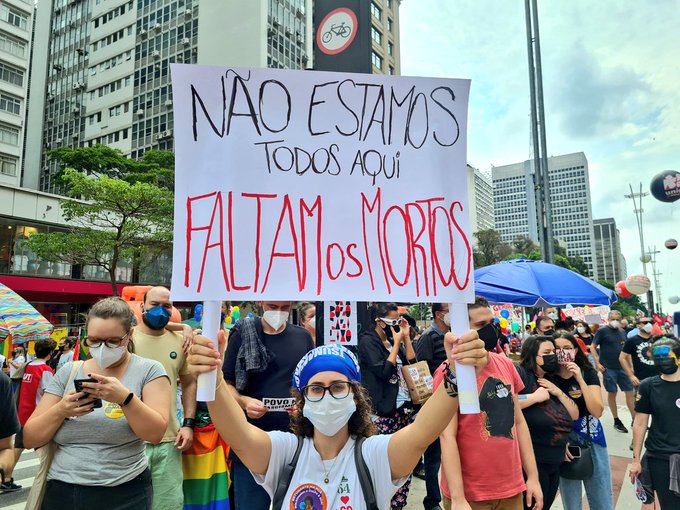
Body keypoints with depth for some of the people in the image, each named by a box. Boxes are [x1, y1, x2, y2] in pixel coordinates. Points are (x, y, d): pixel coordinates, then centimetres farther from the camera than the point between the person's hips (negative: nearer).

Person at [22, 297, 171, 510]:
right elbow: (30, 439, 2)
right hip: (60, 492, 3)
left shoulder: (149, 370, -7)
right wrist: (60, 411, -17)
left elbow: (156, 433, -16)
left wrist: (125, 398, -30)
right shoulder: (67, 372, 2)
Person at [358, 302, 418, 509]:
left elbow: (412, 363, 9)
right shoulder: (368, 341, -10)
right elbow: (384, 371, -19)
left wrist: (406, 337, 2)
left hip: (404, 407, 7)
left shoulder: (392, 340, 12)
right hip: (383, 411, -7)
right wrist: (397, 342, -14)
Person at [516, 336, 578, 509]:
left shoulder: (553, 380, 14)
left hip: (555, 463, 9)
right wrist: (535, 397, -22)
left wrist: (558, 392, -1)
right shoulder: (520, 373, -14)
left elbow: (575, 415, 14)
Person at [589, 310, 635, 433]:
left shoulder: (622, 332, 9)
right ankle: (616, 421, 15)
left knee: (630, 392, 5)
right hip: (608, 368, -5)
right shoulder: (602, 331, -7)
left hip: (622, 367, 5)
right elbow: (592, 347, -8)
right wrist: (597, 363, -15)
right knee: (612, 393, 4)